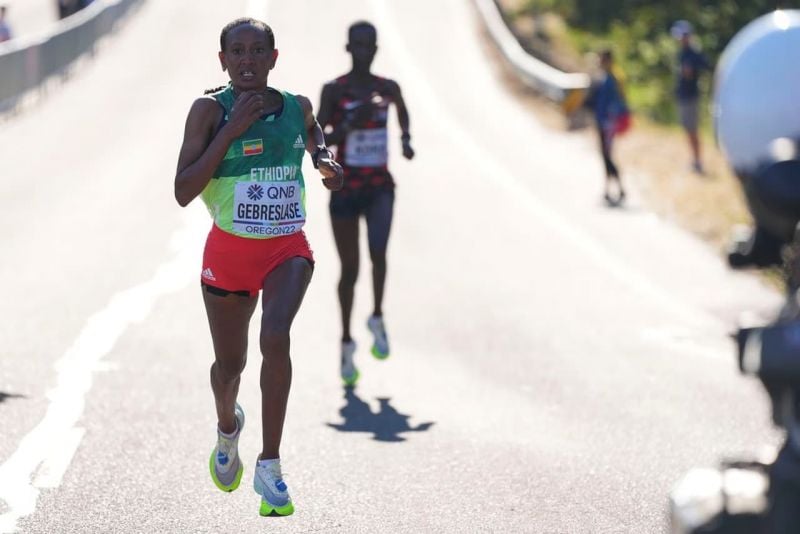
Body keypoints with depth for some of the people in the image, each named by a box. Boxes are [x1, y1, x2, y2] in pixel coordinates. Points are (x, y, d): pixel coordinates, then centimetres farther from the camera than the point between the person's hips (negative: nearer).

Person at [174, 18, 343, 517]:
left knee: (276, 336, -26)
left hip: (288, 249, 1)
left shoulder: (297, 106, 0)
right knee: (230, 363, 14)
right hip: (230, 250, -1)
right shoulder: (210, 110, -10)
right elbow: (183, 191, -18)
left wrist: (326, 159, 5)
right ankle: (228, 428, 51)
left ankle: (270, 467, -19)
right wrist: (231, 130, -22)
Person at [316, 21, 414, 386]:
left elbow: (401, 109, 28)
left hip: (379, 186, 2)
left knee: (378, 250, -22)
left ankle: (377, 319, 1)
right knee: (350, 269, 4)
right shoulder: (334, 91, -6)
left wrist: (405, 139, 12)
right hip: (345, 187, -2)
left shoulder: (387, 89, 3)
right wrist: (350, 125, -28)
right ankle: (346, 343, 19)